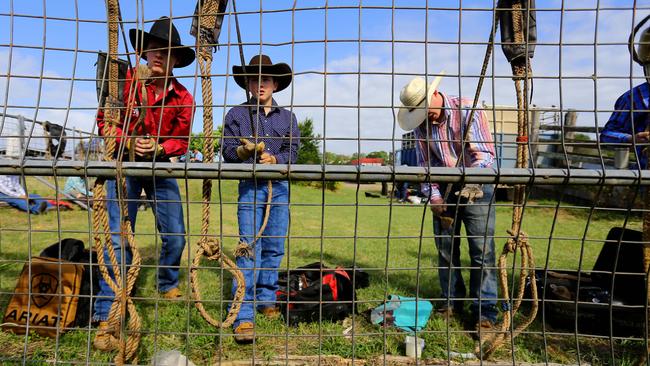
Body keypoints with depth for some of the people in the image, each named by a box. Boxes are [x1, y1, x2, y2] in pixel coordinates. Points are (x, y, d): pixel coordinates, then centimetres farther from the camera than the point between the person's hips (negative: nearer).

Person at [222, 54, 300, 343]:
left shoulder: (287, 117, 12)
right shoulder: (237, 114, 7)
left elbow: (292, 152, 4)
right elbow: (228, 151, 1)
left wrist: (274, 159, -16)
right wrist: (244, 150, -20)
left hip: (280, 187, 3)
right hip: (250, 187, -2)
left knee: (274, 247, 7)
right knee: (249, 248, -10)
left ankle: (266, 299, 23)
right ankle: (244, 316, -9)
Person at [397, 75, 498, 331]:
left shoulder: (468, 110, -16)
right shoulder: (421, 123, -2)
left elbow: (485, 152, -22)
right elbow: (425, 163, 4)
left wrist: (473, 183, -38)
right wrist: (433, 196, -8)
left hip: (476, 187, -4)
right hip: (444, 189, 4)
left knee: (482, 250, -6)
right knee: (445, 248, 8)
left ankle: (484, 309, 2)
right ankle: (452, 301, 22)